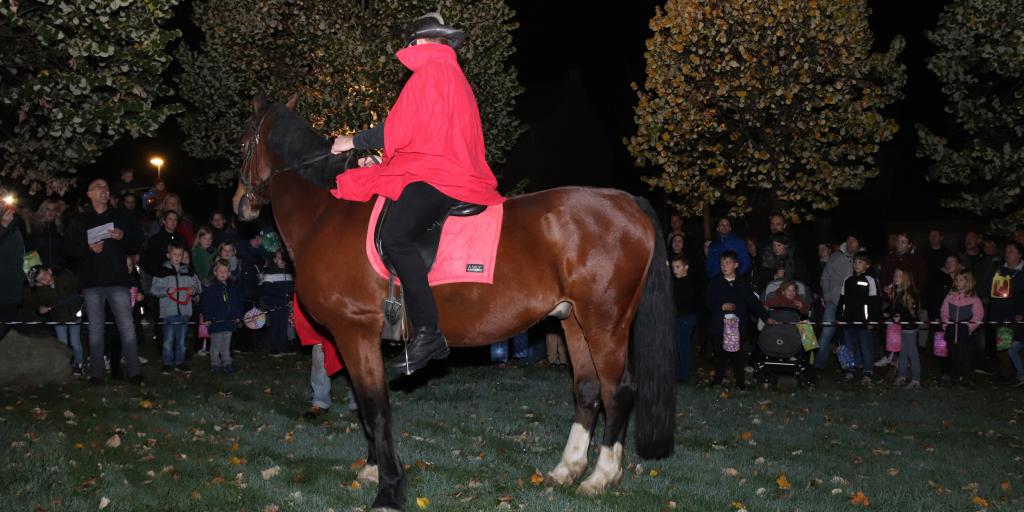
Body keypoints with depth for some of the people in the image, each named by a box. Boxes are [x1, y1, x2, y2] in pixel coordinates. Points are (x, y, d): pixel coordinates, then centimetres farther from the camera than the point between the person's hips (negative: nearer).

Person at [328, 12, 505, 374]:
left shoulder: (430, 72, -3)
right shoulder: (453, 76, 27)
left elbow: (398, 130, -8)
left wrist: (354, 142, 5)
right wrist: (380, 159, 27)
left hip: (439, 175, -12)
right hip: (456, 171, 12)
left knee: (395, 235, -28)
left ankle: (428, 333, -35)